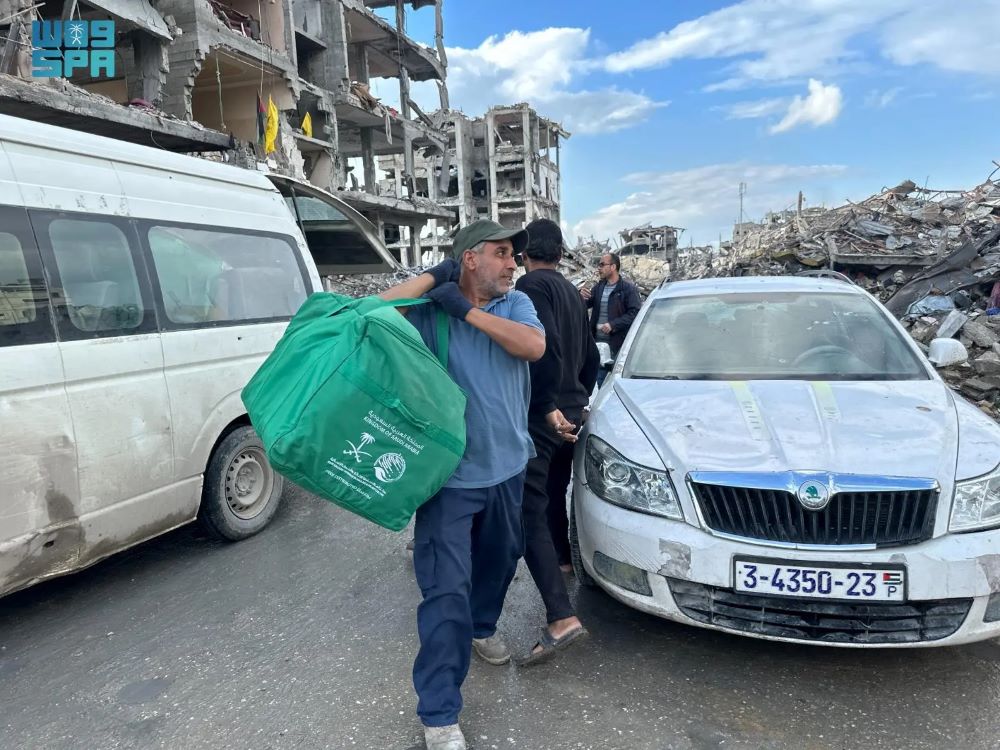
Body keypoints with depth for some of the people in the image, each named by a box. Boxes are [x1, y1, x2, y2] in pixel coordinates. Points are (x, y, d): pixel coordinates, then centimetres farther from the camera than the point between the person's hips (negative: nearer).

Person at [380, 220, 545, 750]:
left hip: (506, 467, 5)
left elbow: (534, 346, -16)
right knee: (447, 591, -4)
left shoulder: (516, 304, 4)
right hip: (451, 473, -4)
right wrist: (433, 278, -19)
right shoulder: (429, 311, -6)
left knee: (498, 561, 24)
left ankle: (482, 628, 54)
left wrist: (467, 310, -19)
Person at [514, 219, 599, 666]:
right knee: (554, 495, 26)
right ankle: (562, 558, 44)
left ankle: (561, 617, -18)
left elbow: (545, 347, -26)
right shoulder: (571, 292, 17)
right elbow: (590, 355, 24)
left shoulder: (532, 286, -11)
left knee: (530, 512, -11)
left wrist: (548, 407, -23)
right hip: (569, 414, 9)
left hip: (541, 417, -9)